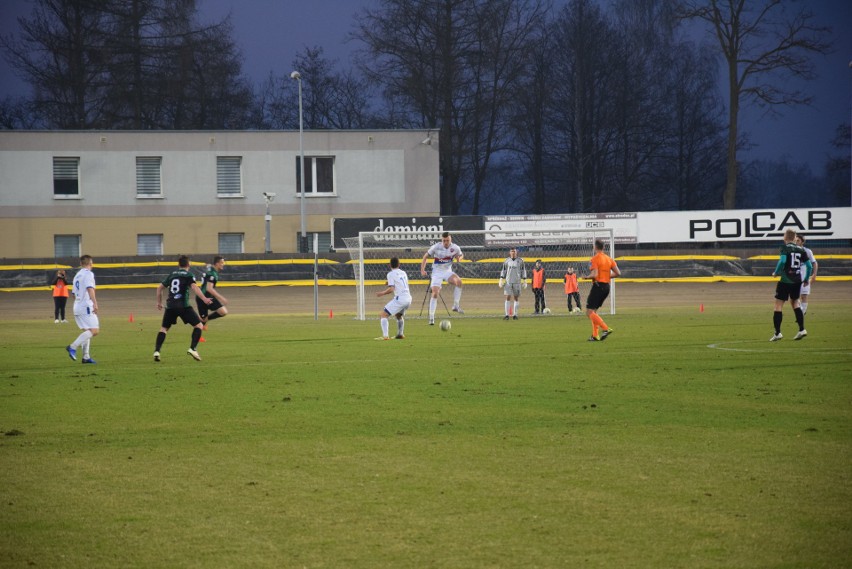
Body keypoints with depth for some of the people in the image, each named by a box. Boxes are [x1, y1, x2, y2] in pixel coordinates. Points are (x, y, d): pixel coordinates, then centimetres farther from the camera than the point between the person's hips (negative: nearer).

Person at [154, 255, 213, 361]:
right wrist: (204, 299, -26)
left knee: (164, 328, 17)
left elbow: (159, 288, 23)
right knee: (199, 325, 6)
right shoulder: (188, 275, 2)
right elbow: (194, 287, -16)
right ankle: (192, 348, -10)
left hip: (170, 306, 4)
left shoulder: (172, 275, 17)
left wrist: (159, 302, 35)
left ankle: (156, 351, 0)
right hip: (183, 306, -4)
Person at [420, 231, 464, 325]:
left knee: (458, 281, -29)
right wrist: (422, 269, -14)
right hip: (437, 272, -2)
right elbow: (425, 256, -4)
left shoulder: (455, 248, -8)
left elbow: (461, 255, 13)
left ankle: (456, 306, -18)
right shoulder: (436, 247, -14)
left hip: (448, 271, 2)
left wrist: (459, 258, -12)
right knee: (435, 293, -13)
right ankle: (431, 317, -5)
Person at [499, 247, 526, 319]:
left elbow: (523, 271, 7)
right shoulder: (506, 261, 7)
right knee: (508, 297, -5)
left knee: (516, 298, 1)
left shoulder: (520, 261, 4)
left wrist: (524, 281, 2)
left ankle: (515, 314, 7)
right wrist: (501, 280, 4)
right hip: (508, 282, 0)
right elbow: (503, 270, 11)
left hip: (517, 282, 0)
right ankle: (507, 315, -4)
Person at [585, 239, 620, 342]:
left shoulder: (595, 259, -11)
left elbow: (594, 274, -22)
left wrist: (587, 277, -3)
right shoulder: (609, 259, 10)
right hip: (607, 286, 8)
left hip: (598, 286, -8)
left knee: (589, 312, -6)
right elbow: (618, 273, 6)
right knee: (593, 311, 18)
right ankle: (595, 335, 12)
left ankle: (605, 329, -21)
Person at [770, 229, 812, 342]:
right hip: (797, 281, 5)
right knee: (795, 302, 22)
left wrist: (776, 272, -8)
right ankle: (802, 329, 13)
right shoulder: (801, 250, 8)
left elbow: (782, 261, -23)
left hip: (785, 280, -5)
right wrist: (806, 279, 19)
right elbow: (809, 266, 6)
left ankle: (777, 333, -5)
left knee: (778, 305, 1)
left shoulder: (785, 248, -7)